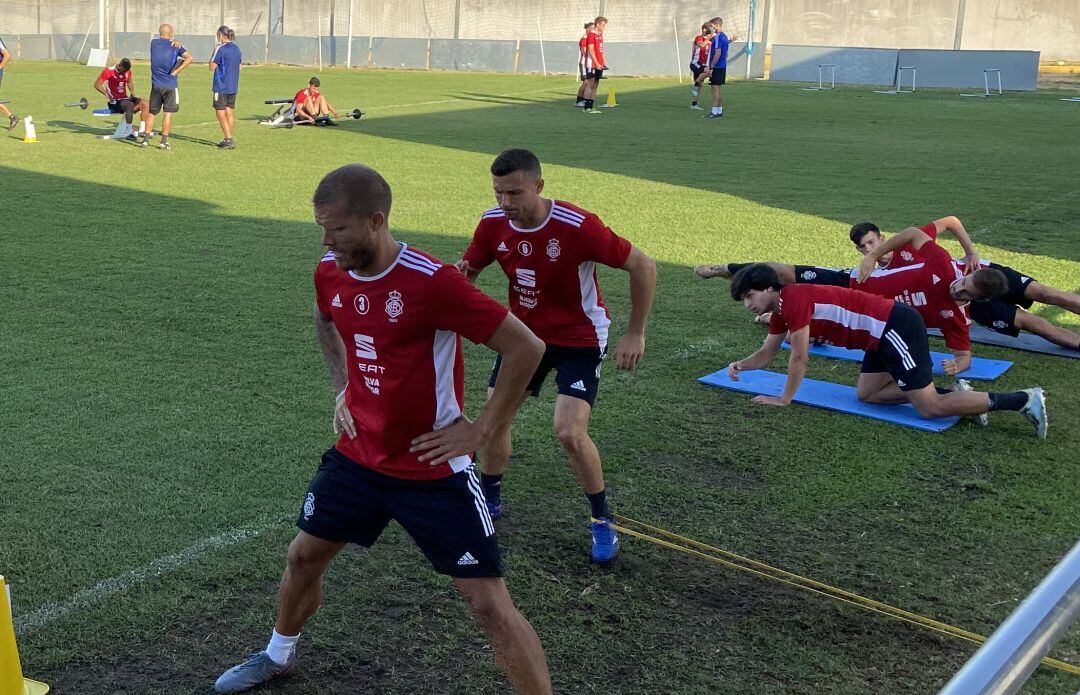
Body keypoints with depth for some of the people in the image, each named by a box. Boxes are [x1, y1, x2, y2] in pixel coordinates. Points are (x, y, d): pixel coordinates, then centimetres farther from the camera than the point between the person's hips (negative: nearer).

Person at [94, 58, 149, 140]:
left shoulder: (127, 71, 8)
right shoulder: (108, 71, -10)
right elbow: (96, 84, -8)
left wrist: (132, 92, 13)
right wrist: (106, 93, -20)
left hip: (125, 98, 7)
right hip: (114, 102, -7)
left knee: (145, 104, -14)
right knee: (130, 105, -36)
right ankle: (128, 133, -36)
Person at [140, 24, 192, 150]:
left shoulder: (153, 43, 5)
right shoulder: (175, 46, -5)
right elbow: (189, 58, -17)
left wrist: (173, 41, 3)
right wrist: (176, 71, -14)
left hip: (156, 84, 3)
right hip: (171, 85, -3)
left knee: (152, 112, 12)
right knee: (168, 113, 1)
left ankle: (146, 139, 13)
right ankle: (164, 141, 0)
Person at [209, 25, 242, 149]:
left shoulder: (221, 49, -14)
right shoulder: (237, 49, 8)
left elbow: (212, 67, -10)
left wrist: (214, 51, -2)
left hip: (221, 87, -7)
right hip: (233, 87, 7)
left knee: (221, 114, -2)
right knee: (229, 113, 12)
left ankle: (229, 140, -9)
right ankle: (228, 140, 15)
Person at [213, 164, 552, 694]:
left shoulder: (431, 283, -25)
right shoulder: (330, 273, -3)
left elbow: (526, 348, -21)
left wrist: (481, 430, -18)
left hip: (434, 471, -6)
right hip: (358, 457, 7)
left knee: (491, 605, -6)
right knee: (303, 557, 22)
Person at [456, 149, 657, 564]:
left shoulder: (578, 226, -28)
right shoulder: (493, 223, -12)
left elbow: (643, 266, -19)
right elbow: (466, 272, 4)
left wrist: (635, 334, -17)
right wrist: (458, 277, -22)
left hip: (580, 339, -5)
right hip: (524, 332, 5)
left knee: (569, 432, -17)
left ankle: (602, 521, 7)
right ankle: (489, 501, 31)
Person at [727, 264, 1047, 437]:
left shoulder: (793, 299, -15)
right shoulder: (779, 312, 14)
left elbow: (799, 358, -14)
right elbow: (766, 355, 25)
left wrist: (784, 400, -6)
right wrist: (741, 364, 8)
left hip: (895, 326, -10)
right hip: (882, 334, 10)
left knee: (929, 408, -9)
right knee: (867, 394, 15)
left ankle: (1024, 399, -7)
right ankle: (950, 392, 13)